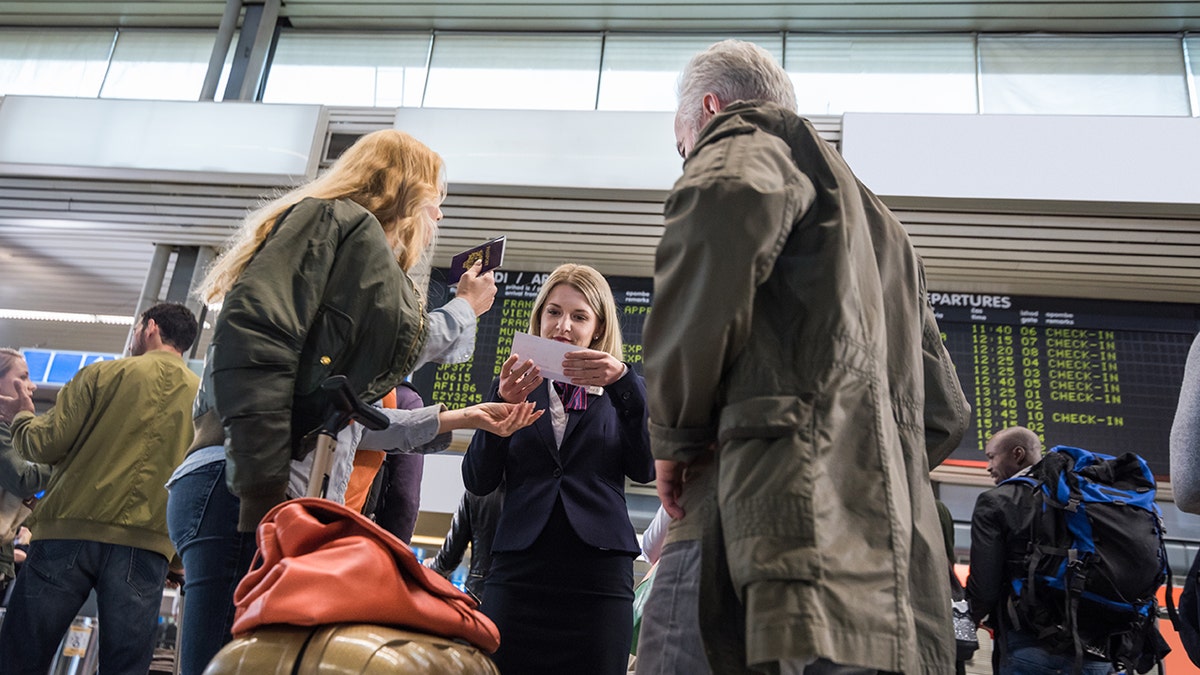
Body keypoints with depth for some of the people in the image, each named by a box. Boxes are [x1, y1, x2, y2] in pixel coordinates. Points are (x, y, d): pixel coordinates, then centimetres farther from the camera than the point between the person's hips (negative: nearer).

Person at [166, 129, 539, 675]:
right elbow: (250, 338, -15)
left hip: (294, 499, 9)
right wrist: (263, 489, -21)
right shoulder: (338, 220, 1)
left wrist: (457, 419, 31)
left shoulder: (374, 265, 27)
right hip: (244, 493, -9)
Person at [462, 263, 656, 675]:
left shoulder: (620, 392, 12)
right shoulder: (516, 388, 12)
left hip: (598, 579, 0)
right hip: (518, 574, 0)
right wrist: (503, 402, -12)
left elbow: (645, 469, -4)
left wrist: (624, 383, -15)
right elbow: (478, 482, 3)